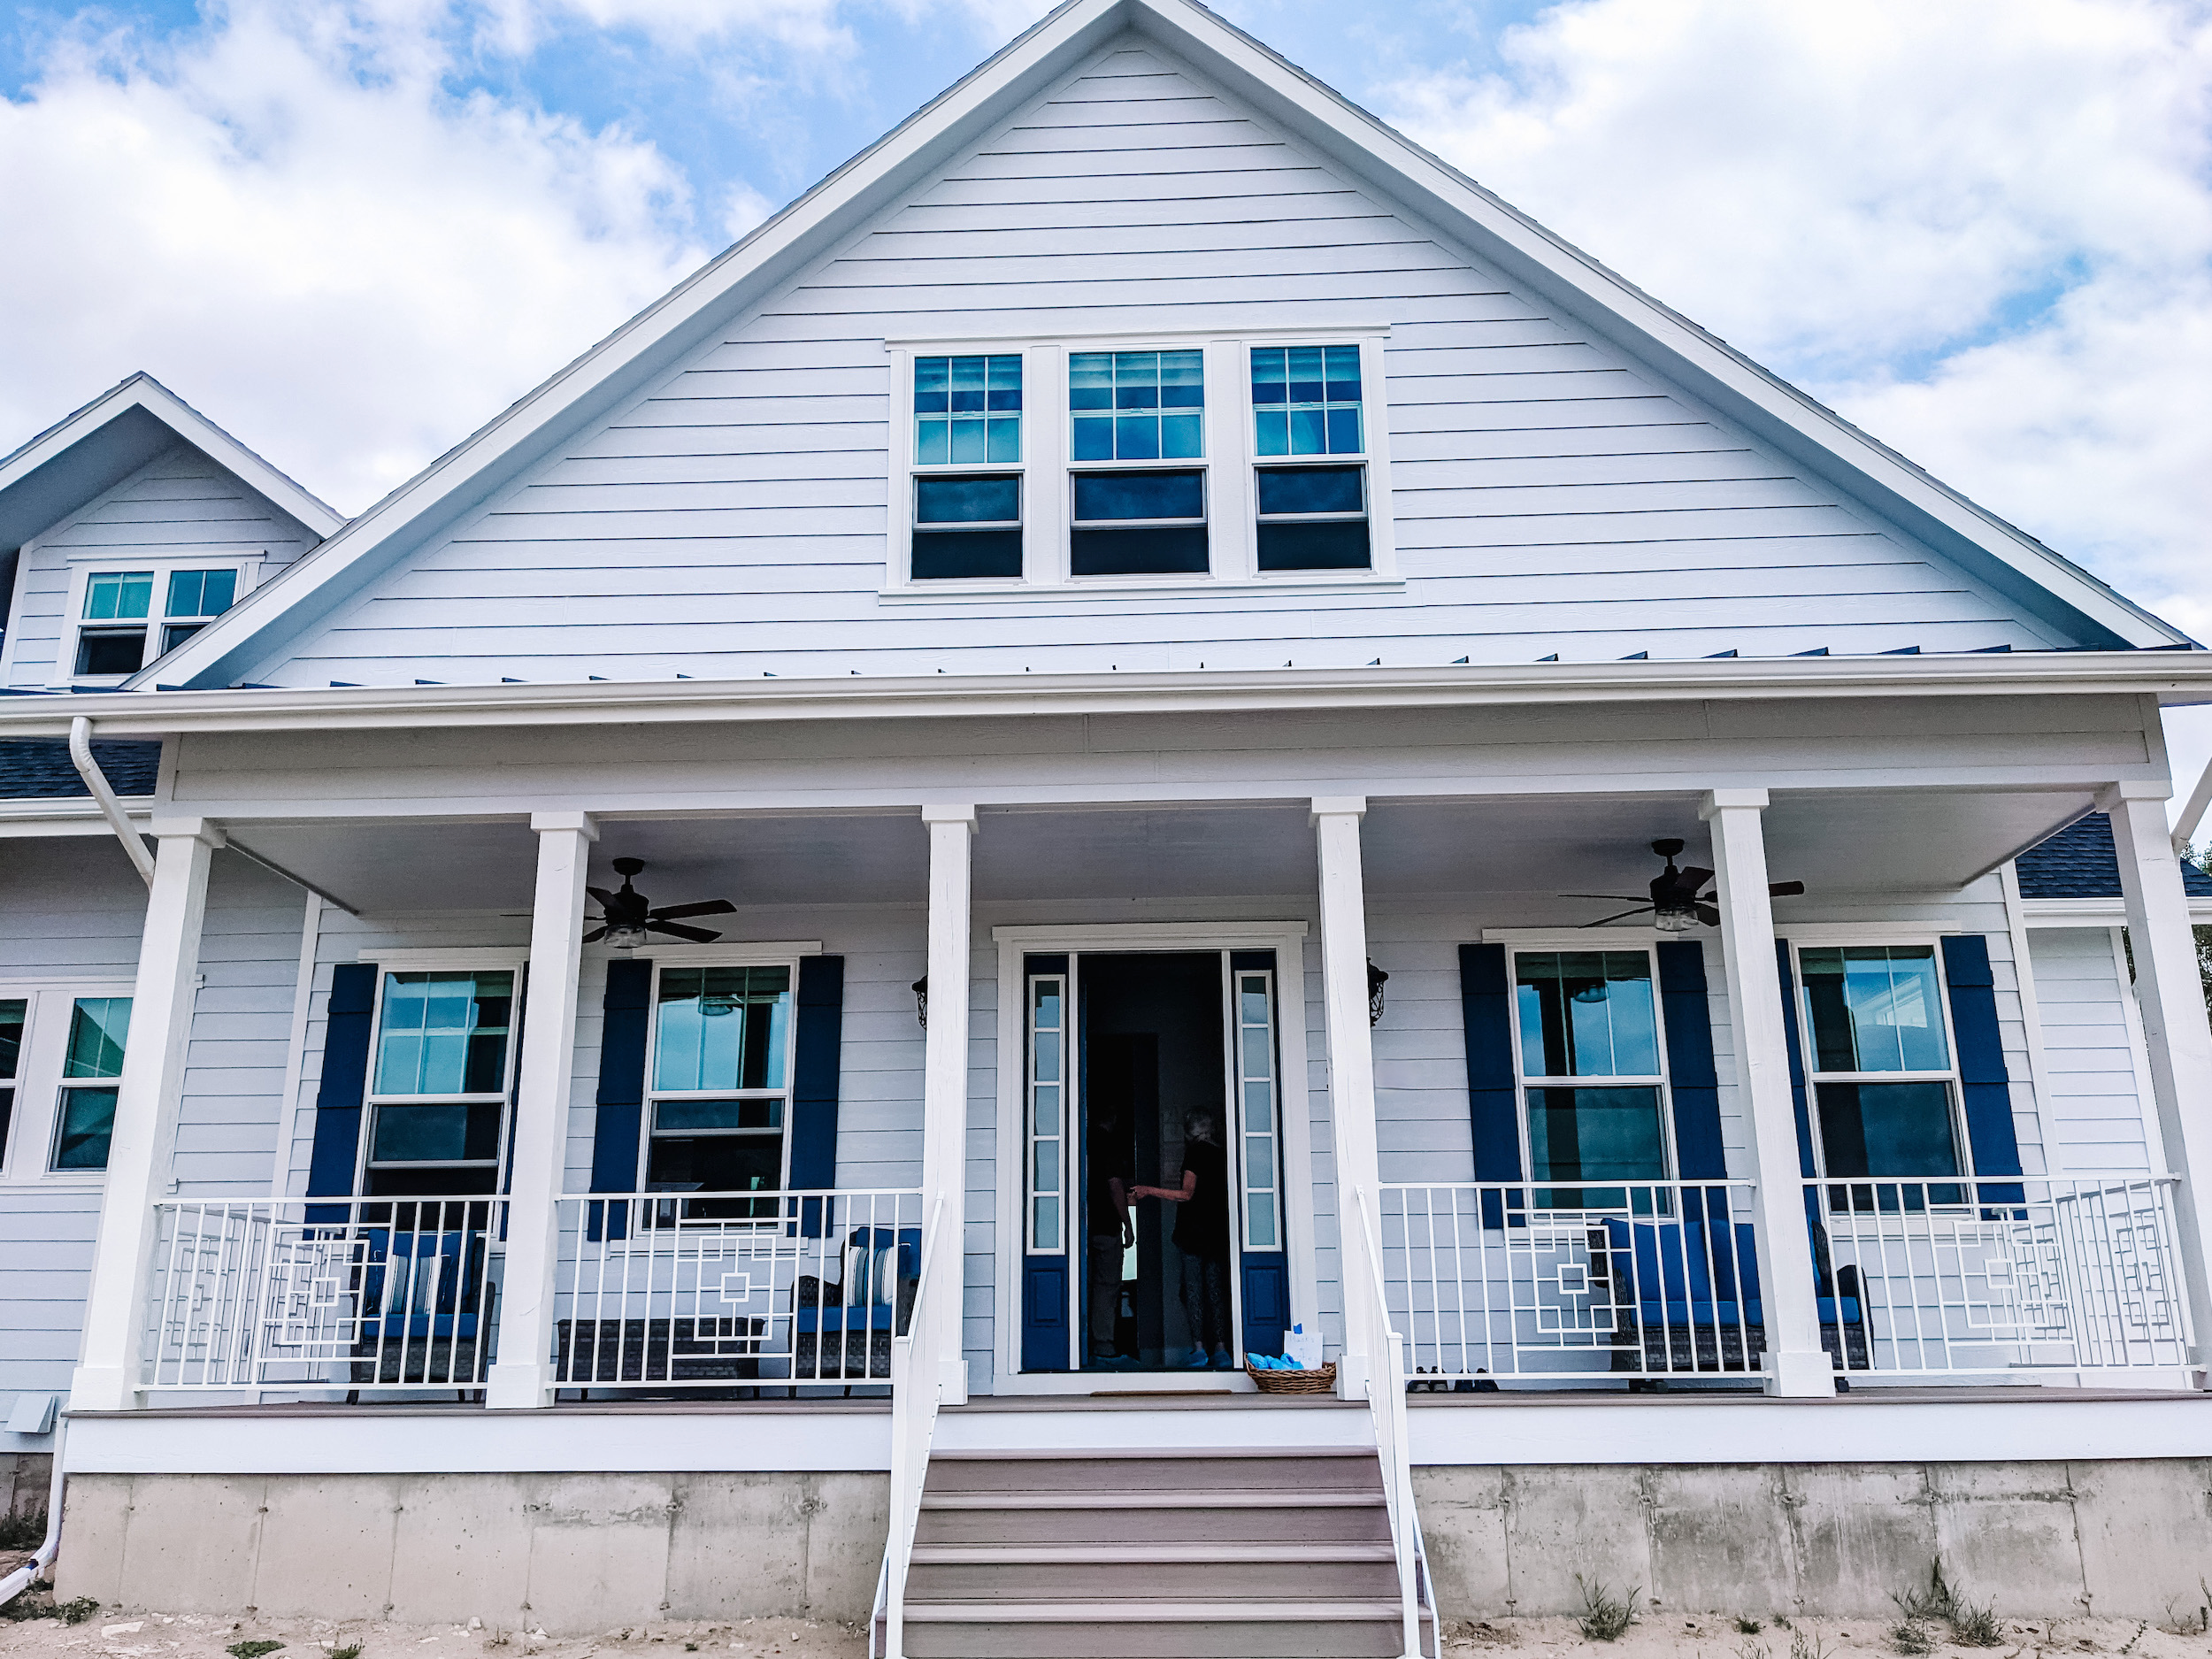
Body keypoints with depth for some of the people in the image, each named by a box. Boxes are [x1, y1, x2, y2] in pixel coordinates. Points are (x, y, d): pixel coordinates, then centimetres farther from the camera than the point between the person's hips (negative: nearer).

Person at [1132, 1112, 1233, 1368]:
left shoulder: (1195, 1153, -7)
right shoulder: (1222, 1156, 10)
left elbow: (1187, 1194, -14)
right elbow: (1225, 1196, 14)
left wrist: (1149, 1191, -11)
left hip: (1193, 1231, -5)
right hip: (1218, 1232, 6)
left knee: (1193, 1289, -2)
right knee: (1216, 1290, 7)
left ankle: (1199, 1348, -7)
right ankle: (1220, 1349, 2)